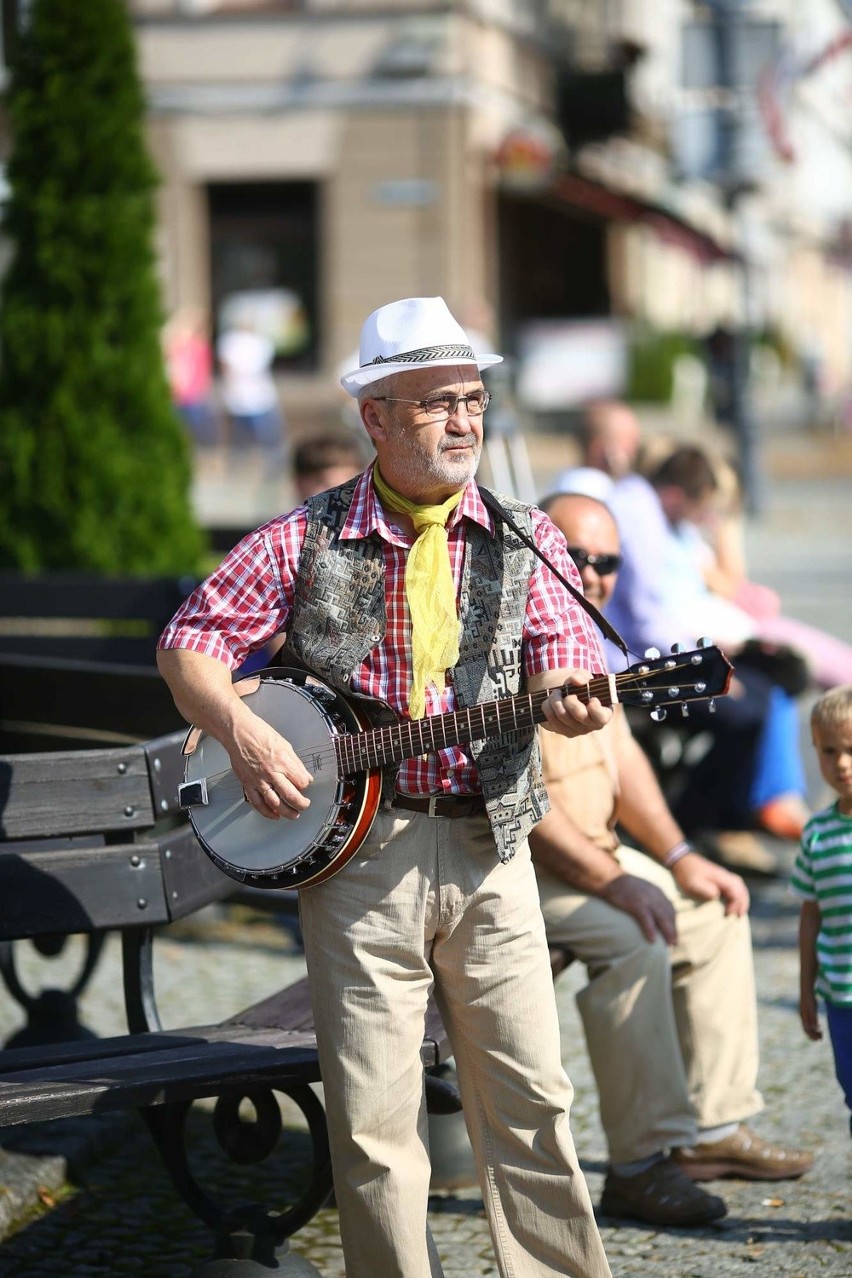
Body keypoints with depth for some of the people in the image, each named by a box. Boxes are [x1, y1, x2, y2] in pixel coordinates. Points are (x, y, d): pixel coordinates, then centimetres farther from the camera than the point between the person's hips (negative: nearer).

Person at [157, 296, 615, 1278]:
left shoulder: (522, 540, 7)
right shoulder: (306, 540, 1)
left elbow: (564, 648, 2)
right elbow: (188, 643, 4)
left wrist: (566, 697, -22)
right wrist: (241, 731, -14)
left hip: (489, 843, 2)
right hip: (354, 844, -2)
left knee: (529, 1099, 3)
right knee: (374, 1119, 0)